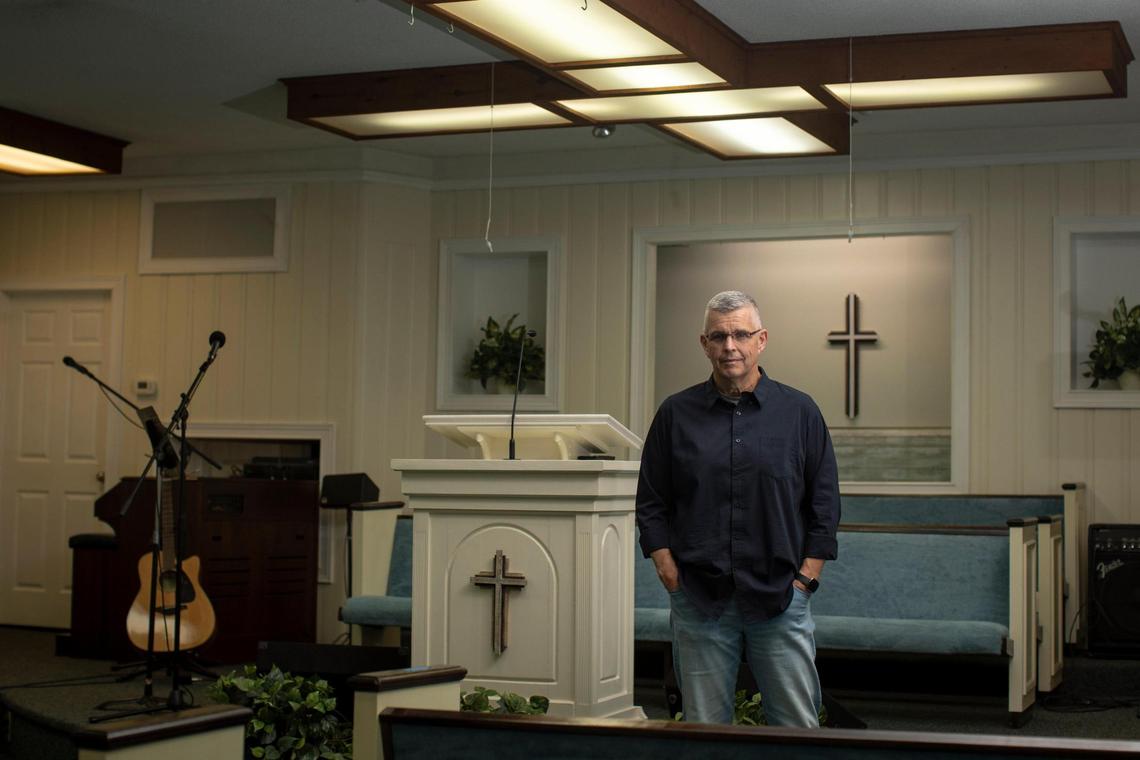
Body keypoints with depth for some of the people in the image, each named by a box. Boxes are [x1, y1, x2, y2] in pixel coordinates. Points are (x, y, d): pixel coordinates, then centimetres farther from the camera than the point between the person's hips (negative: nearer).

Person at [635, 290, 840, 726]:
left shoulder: (799, 412, 5)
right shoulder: (676, 415, 7)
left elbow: (824, 505, 6)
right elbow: (651, 505, 8)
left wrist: (805, 578, -1)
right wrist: (671, 575, -1)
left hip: (780, 597, -1)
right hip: (699, 600, 1)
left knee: (797, 729, 1)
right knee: (704, 735, 6)